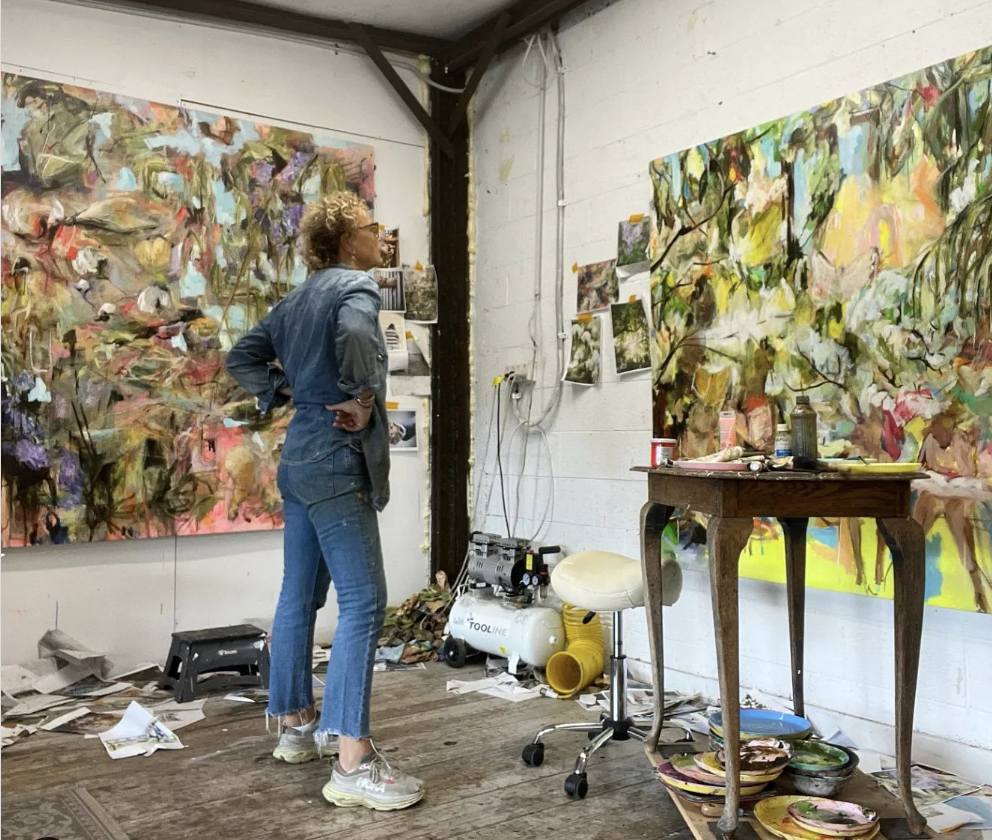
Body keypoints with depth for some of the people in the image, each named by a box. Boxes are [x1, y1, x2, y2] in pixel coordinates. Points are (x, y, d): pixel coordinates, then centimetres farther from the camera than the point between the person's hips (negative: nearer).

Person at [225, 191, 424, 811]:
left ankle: (297, 725, 27)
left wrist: (284, 392, 12)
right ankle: (353, 764, -11)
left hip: (299, 458, 10)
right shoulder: (355, 285, -9)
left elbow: (243, 358, 21)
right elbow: (355, 336, -31)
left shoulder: (298, 298, 17)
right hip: (336, 461, -10)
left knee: (300, 596, 15)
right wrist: (364, 399, -18)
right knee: (363, 602, -11)